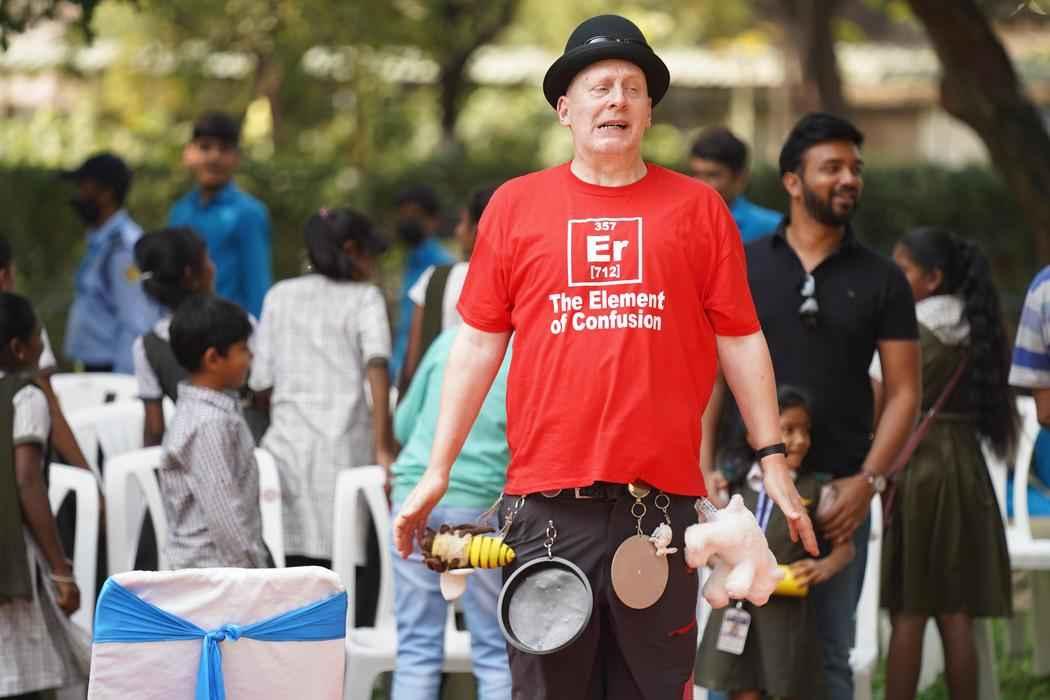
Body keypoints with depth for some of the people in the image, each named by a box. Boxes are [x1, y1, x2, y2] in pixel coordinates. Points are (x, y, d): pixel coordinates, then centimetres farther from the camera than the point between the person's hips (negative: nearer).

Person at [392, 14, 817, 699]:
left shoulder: (696, 207, 8)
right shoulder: (515, 205, 8)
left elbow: (740, 341, 9)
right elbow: (478, 343, 9)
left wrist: (774, 461, 4)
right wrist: (437, 472, 5)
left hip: (661, 498, 0)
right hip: (548, 505, 0)